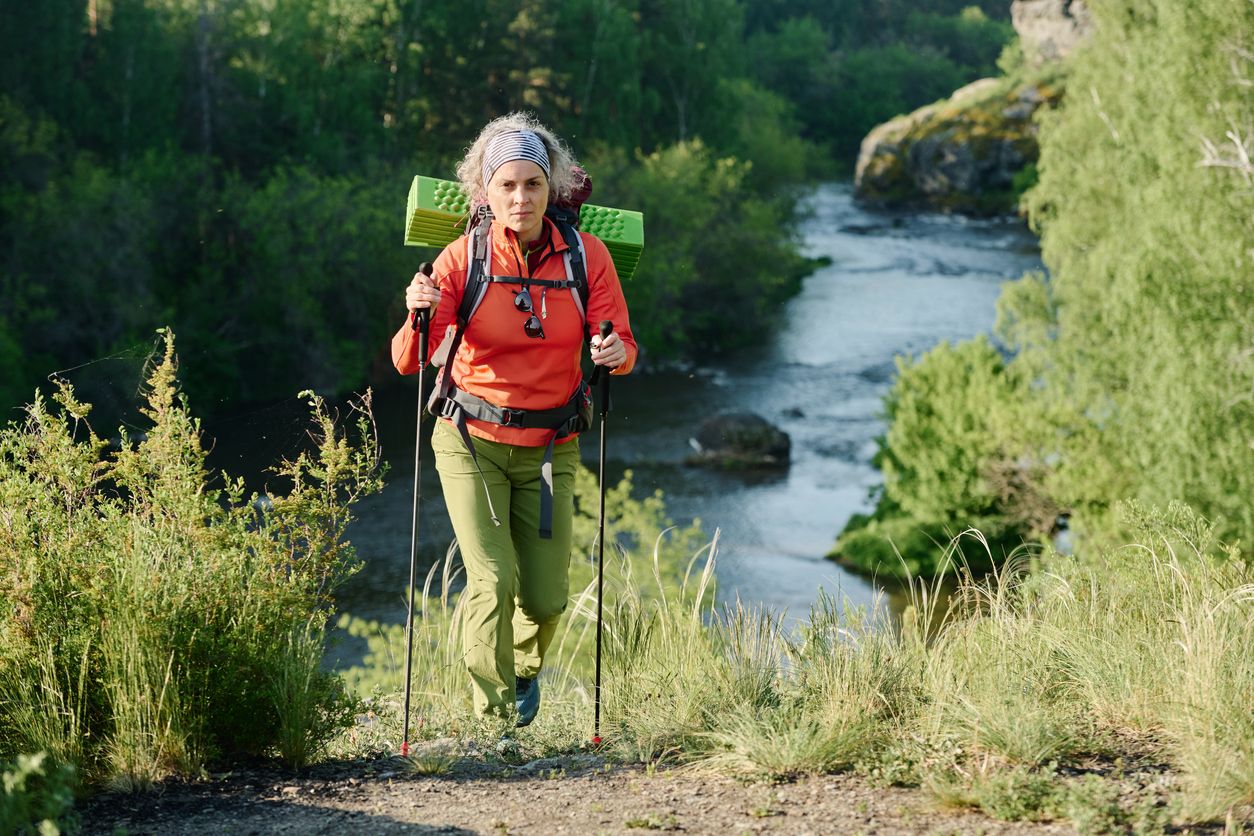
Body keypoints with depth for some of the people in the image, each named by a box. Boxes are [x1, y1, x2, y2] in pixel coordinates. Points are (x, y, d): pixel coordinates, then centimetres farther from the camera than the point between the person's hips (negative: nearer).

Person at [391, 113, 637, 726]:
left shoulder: (586, 256, -7)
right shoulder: (464, 259, -11)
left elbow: (622, 346, -5)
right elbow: (408, 362, -15)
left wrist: (616, 352, -29)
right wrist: (418, 317, -36)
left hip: (549, 446, 2)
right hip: (471, 440, -2)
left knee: (545, 598, 2)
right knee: (492, 579, -18)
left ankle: (523, 665, 37)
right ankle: (494, 717, -1)